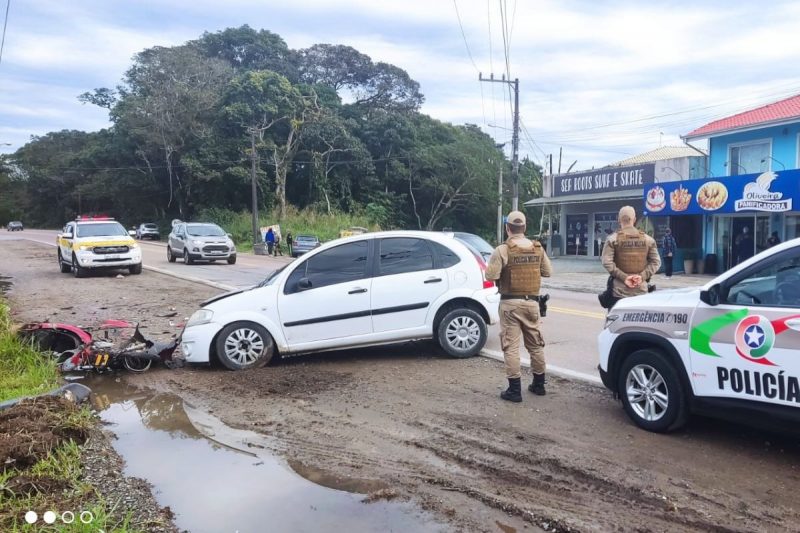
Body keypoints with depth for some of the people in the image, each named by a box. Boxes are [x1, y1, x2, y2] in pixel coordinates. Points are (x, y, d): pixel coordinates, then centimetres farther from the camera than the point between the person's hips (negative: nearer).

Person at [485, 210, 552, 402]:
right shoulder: (538, 248, 3)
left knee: (511, 346, 0)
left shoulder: (502, 250, -13)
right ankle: (539, 384, 28)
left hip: (510, 303, -5)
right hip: (532, 302, 5)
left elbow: (491, 275, -16)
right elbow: (547, 272, 10)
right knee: (535, 344, 17)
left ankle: (515, 390, 1)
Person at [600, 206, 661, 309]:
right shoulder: (648, 239, 5)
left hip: (619, 291, -2)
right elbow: (656, 262, 0)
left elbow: (607, 262, -14)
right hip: (641, 290, 3)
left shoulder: (613, 239, -5)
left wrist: (623, 277, -12)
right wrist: (643, 276, -7)